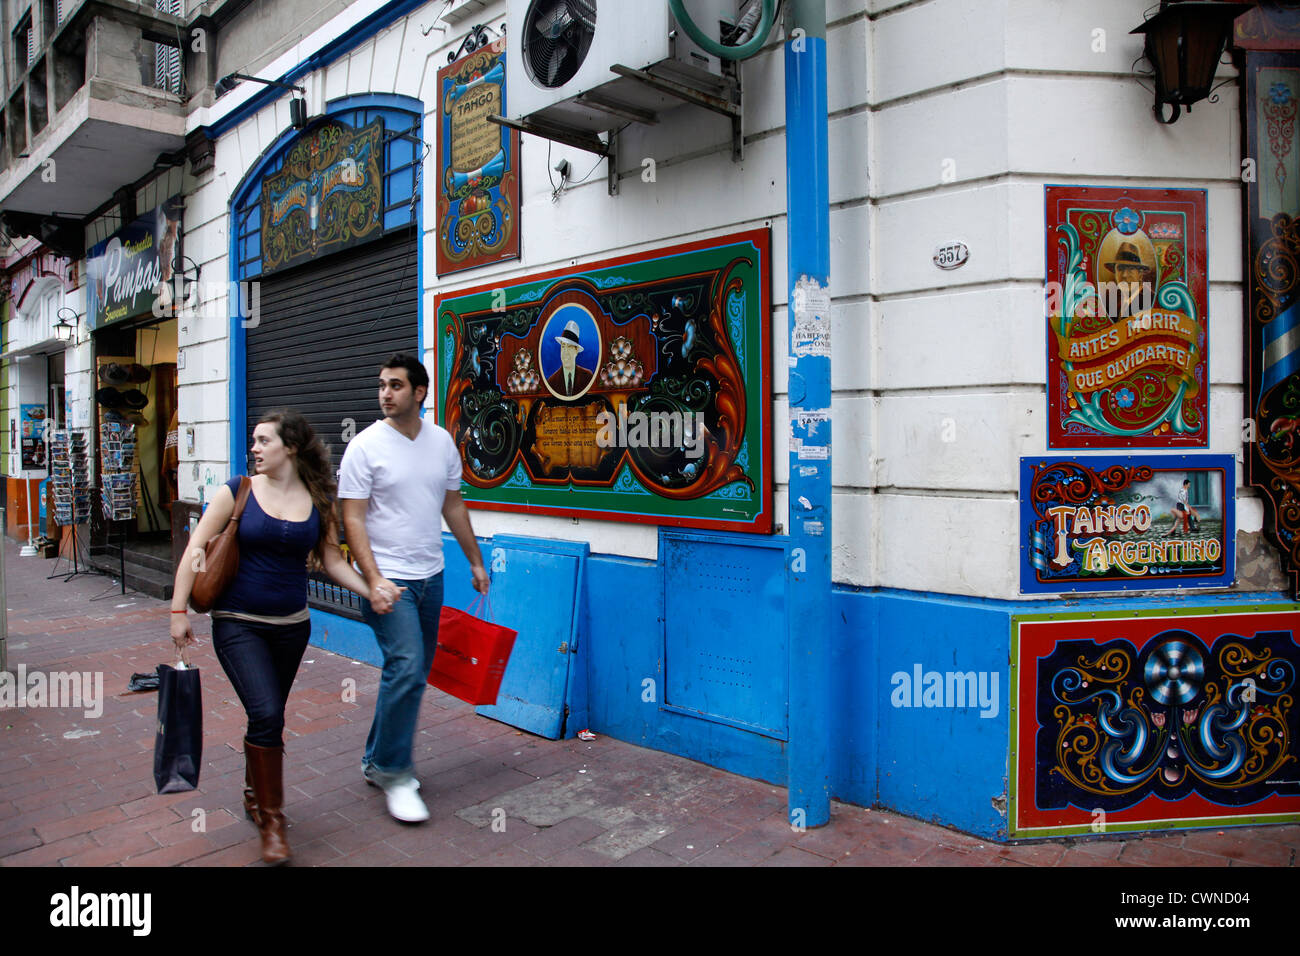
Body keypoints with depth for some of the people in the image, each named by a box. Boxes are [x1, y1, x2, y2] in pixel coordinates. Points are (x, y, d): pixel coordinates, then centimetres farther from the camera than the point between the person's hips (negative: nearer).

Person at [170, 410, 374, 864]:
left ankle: (254, 796, 39)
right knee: (266, 714, -14)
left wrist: (374, 592, -8)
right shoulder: (238, 491, -4)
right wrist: (179, 610, -7)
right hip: (239, 624, -3)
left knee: (268, 716, 15)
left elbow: (333, 561, 5)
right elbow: (196, 549, -3)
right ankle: (271, 821, 1)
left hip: (291, 627, 3)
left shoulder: (318, 501, 1)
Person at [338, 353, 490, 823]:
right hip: (389, 580, -6)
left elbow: (454, 507, 15)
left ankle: (377, 760, 28)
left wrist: (475, 561, 16)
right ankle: (394, 774, 1)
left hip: (430, 576, 6)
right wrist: (374, 580, -23)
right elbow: (352, 519, -13)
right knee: (406, 668, -14)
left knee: (413, 673, 12)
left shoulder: (441, 442, 6)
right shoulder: (366, 446, -9)